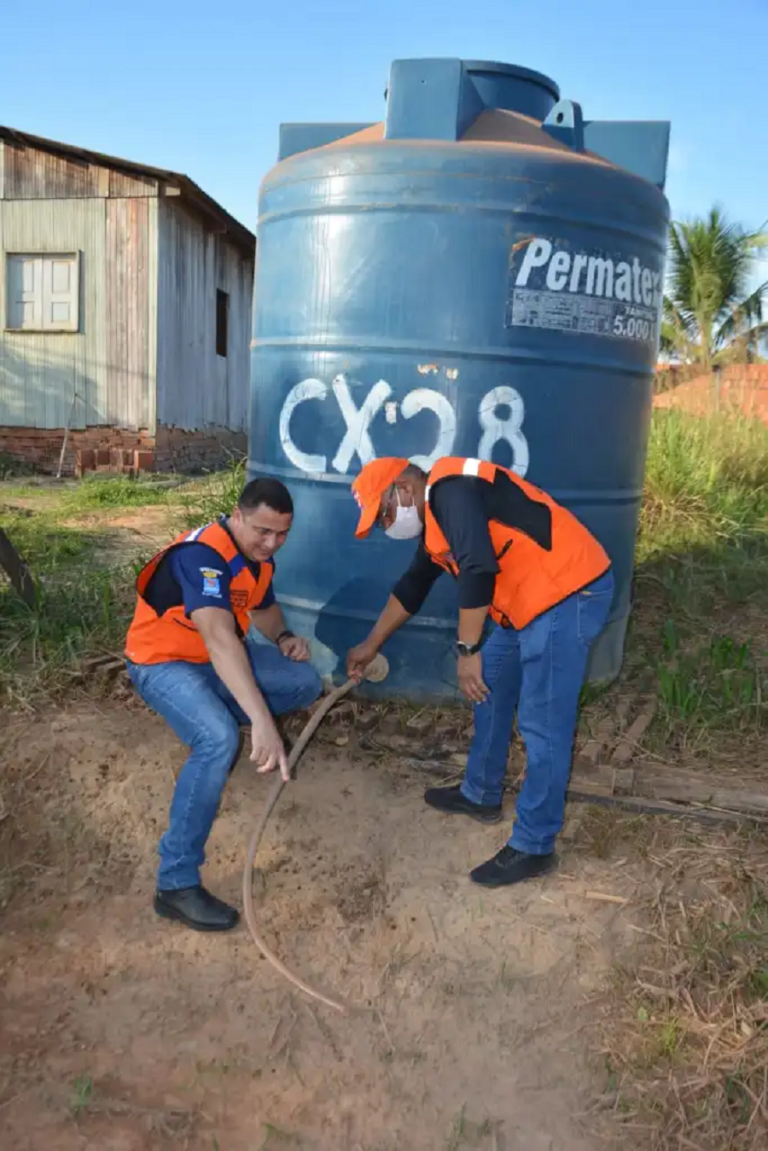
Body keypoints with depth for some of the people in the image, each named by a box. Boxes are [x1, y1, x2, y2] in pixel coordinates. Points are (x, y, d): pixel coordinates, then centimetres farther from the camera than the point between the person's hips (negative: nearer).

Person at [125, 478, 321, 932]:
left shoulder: (260, 554, -3)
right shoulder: (202, 555, -32)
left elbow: (263, 606, 17)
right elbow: (220, 639, -47)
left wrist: (284, 637, -7)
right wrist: (262, 720, -57)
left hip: (217, 655, 8)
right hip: (163, 661, -8)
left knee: (305, 683, 1)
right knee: (219, 740, -33)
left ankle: (219, 720, 22)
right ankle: (176, 884, -22)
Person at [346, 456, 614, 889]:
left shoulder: (451, 491, -16)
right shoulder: (434, 516, 16)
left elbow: (478, 570, -28)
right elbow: (413, 587, 26)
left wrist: (467, 650, -22)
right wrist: (371, 645, 32)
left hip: (570, 593, -11)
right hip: (536, 598, 11)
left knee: (542, 724, -5)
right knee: (491, 687, 20)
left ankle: (533, 847, 7)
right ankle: (481, 795, 35)